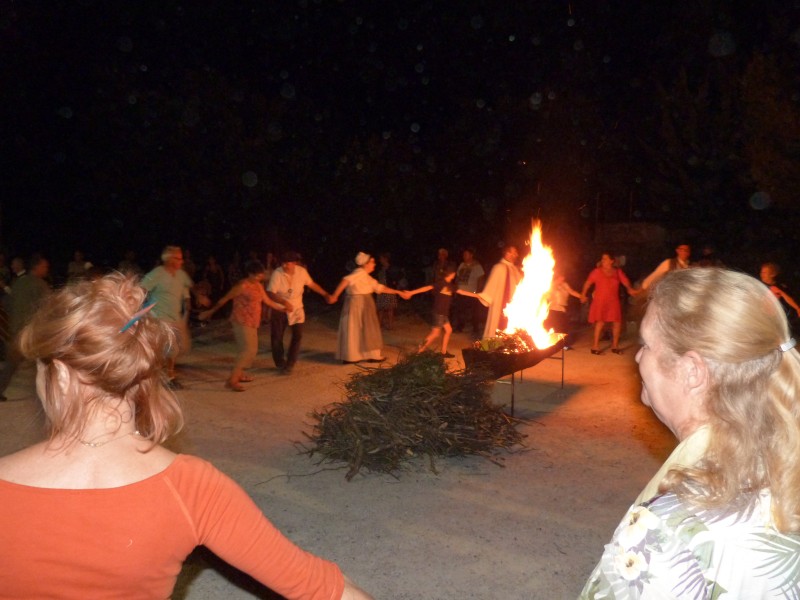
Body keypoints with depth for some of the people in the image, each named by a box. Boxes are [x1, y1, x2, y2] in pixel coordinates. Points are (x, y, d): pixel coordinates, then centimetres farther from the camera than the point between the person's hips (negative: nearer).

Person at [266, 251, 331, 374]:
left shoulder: (301, 271, -10)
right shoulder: (277, 273, -20)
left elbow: (312, 284, 6)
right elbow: (270, 293, -21)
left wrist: (325, 295, 8)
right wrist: (284, 302, -34)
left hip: (297, 309, 2)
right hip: (279, 310, -2)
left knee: (297, 336, -6)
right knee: (276, 337, 2)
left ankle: (289, 365, 5)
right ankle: (280, 364, 22)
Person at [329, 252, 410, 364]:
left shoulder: (367, 277, 17)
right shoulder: (360, 272, -12)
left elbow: (380, 287, 18)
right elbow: (346, 280, -24)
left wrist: (399, 292, 17)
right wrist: (335, 295, -30)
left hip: (362, 304, 10)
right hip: (359, 304, -10)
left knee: (354, 331, 10)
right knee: (366, 330, -1)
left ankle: (349, 356, 14)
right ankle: (372, 355, 8)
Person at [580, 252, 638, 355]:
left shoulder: (618, 272, 6)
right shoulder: (597, 271, -1)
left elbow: (625, 281, -1)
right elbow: (588, 282, -2)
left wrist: (630, 289, -21)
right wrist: (583, 294, -9)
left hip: (613, 301, 4)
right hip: (600, 301, -4)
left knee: (617, 323, 4)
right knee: (600, 322, -12)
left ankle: (615, 346, 19)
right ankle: (595, 346, -6)